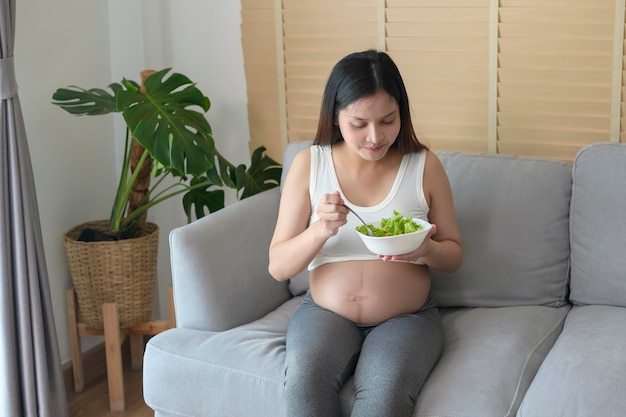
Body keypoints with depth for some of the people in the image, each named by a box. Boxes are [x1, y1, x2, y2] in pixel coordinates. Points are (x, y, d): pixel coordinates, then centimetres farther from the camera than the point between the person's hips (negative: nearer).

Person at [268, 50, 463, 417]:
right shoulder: (309, 164, -2)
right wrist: (320, 230, -23)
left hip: (406, 318, 0)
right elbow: (278, 267, -2)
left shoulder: (424, 165, -2)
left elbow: (454, 255, 8)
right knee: (305, 381, -32)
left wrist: (426, 250, -16)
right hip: (325, 313, 1)